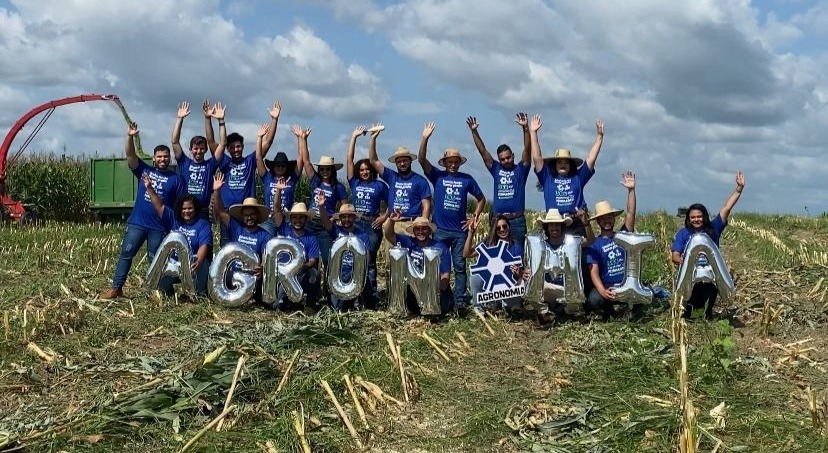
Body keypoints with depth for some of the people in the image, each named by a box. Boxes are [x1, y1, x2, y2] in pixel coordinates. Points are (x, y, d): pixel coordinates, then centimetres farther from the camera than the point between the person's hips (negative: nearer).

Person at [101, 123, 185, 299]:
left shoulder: (176, 179, 3)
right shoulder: (144, 170, 7)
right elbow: (130, 155, -5)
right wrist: (130, 137, -21)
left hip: (160, 227, -1)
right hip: (137, 223, 2)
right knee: (126, 253, 0)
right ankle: (116, 288, 4)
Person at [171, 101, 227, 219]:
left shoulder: (210, 165, 6)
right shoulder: (184, 163, 8)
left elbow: (223, 143, -1)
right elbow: (175, 141, 0)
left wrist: (221, 120, -9)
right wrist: (180, 119, -7)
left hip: (203, 213, 0)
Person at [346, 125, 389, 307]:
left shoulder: (380, 185, 6)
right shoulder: (355, 183, 11)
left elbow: (390, 204, 9)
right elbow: (349, 160, 7)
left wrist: (384, 217, -10)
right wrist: (354, 136, 6)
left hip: (372, 225, -3)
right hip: (355, 224, 3)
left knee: (369, 261, -5)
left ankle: (371, 298, -3)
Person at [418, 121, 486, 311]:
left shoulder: (467, 179, 5)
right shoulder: (437, 176, 2)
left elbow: (481, 199, 13)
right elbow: (421, 159, -10)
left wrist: (475, 218, 2)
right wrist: (425, 138, -20)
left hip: (460, 231, 0)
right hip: (439, 230, 0)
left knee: (460, 266, 3)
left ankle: (460, 301, 7)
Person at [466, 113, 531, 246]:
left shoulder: (520, 169, 7)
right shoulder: (496, 169, 14)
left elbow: (527, 150, -5)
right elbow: (483, 151, 10)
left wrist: (525, 128, -18)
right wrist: (474, 132, 1)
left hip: (517, 220, -2)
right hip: (497, 220, 3)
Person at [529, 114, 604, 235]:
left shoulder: (578, 177, 16)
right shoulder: (547, 178, 13)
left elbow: (591, 159, 13)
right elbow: (537, 158, 8)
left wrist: (599, 136, 10)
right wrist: (533, 132, 4)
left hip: (577, 225, 1)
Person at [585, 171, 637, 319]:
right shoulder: (594, 244, 2)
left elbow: (631, 213, -4)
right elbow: (594, 272, -7)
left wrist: (631, 190, -18)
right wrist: (602, 291, -25)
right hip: (605, 286, -1)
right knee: (593, 301, -32)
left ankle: (634, 310, 6)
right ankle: (608, 309, 5)